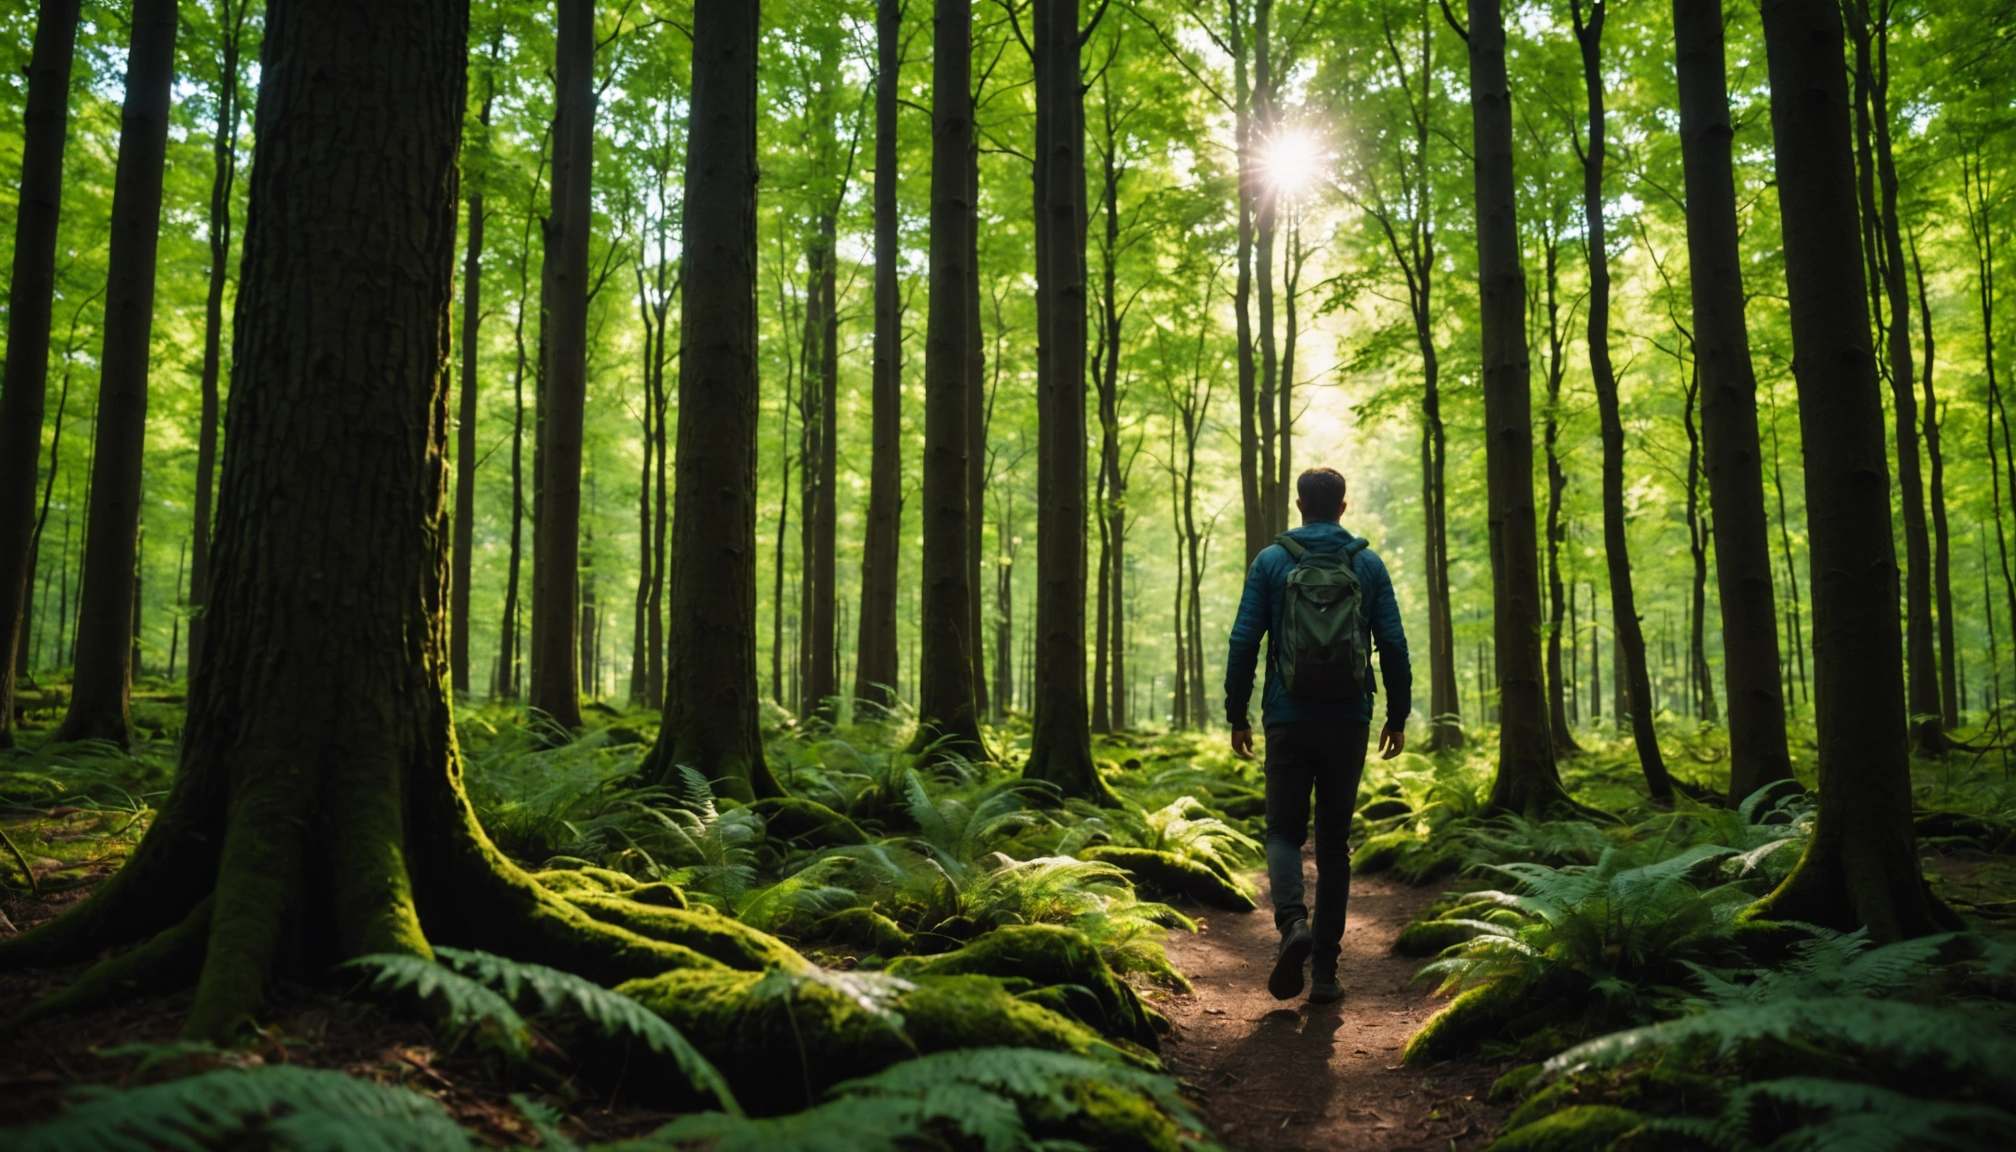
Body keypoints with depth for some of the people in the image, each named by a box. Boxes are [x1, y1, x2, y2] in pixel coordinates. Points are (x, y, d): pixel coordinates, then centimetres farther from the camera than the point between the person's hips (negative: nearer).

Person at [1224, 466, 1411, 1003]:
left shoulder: (1271, 561, 0)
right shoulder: (1369, 564, 3)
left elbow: (1244, 642, -3)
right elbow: (1394, 647, 2)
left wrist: (1237, 716, 4)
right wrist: (1398, 716, 11)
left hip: (1288, 721, -1)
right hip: (1348, 722, 1)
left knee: (1285, 831, 11)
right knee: (1335, 842, 9)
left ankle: (1293, 922, -18)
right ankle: (1325, 971, 10)